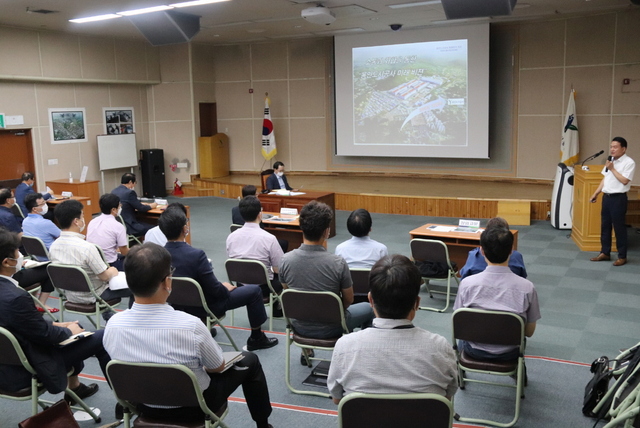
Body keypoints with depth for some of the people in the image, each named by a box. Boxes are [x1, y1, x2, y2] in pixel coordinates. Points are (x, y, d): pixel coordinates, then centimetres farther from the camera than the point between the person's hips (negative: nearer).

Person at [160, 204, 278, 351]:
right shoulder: (196, 255, -32)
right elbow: (215, 290, -23)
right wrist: (226, 288, 0)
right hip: (203, 307, -7)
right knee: (254, 291, 6)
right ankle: (256, 338, 21)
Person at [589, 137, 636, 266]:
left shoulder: (629, 162, -12)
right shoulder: (611, 160, 12)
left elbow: (624, 181, -19)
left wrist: (612, 169, -17)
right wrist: (596, 193, 14)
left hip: (618, 198, -7)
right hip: (606, 197, 7)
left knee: (619, 227, 1)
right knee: (605, 226, 12)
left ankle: (622, 256, 12)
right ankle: (605, 253, 23)